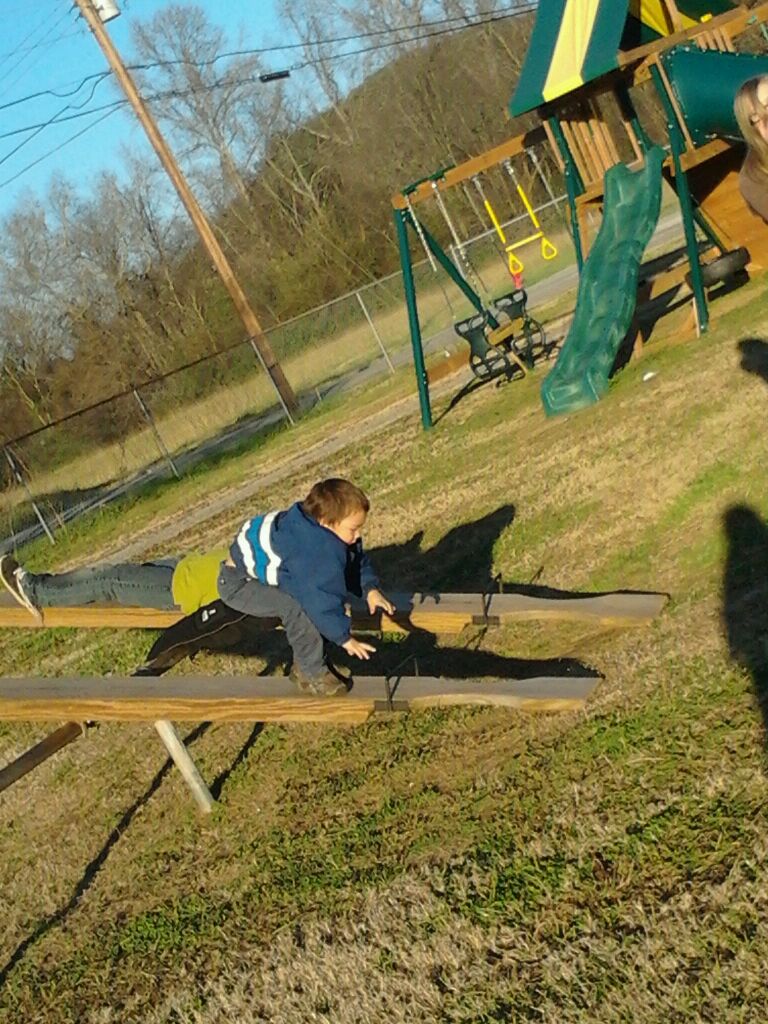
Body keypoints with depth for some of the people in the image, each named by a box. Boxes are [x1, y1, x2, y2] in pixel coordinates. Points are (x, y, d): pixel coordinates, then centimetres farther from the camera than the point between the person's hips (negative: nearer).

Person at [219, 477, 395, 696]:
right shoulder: (314, 553, -38)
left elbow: (358, 561, 3)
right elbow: (321, 598, -36)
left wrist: (370, 588, -12)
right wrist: (344, 637, -29)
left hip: (260, 564, 10)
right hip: (238, 582, -10)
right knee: (294, 606, -29)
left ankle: (303, 664, 12)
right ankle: (312, 673, -15)